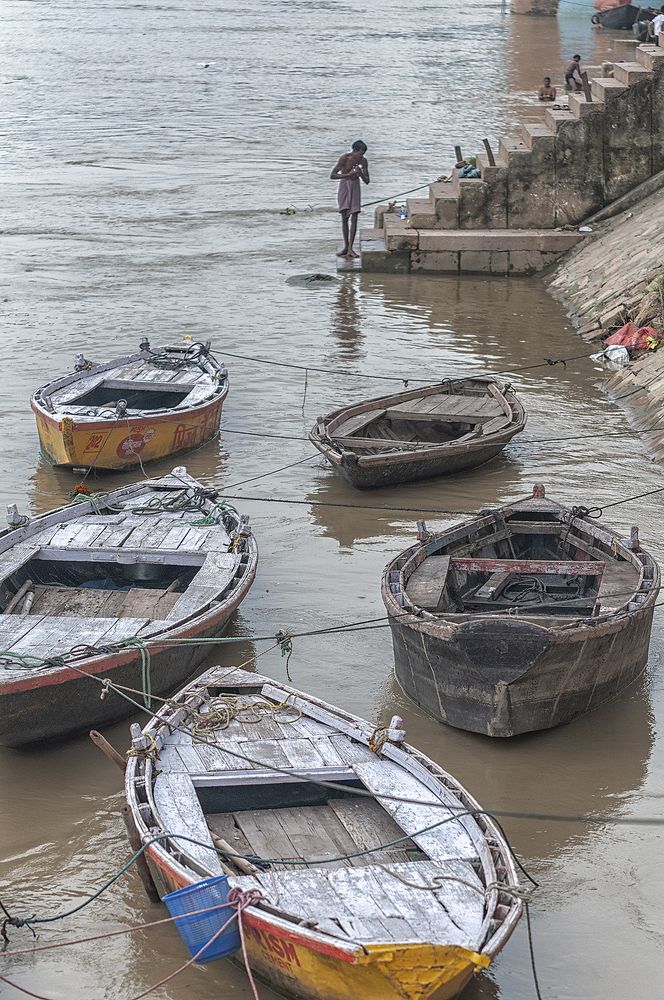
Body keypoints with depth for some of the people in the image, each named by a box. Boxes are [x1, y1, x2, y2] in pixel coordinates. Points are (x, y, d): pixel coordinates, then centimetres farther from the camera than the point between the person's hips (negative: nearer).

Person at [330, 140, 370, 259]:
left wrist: (361, 173, -24)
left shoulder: (363, 161, -8)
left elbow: (367, 181, -3)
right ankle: (346, 246, 10)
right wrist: (348, 174, -33)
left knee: (354, 218, -8)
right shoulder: (344, 158, -18)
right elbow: (332, 176, -22)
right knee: (344, 218, 0)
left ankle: (350, 248, -10)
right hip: (344, 186, -2)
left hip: (355, 187, 2)